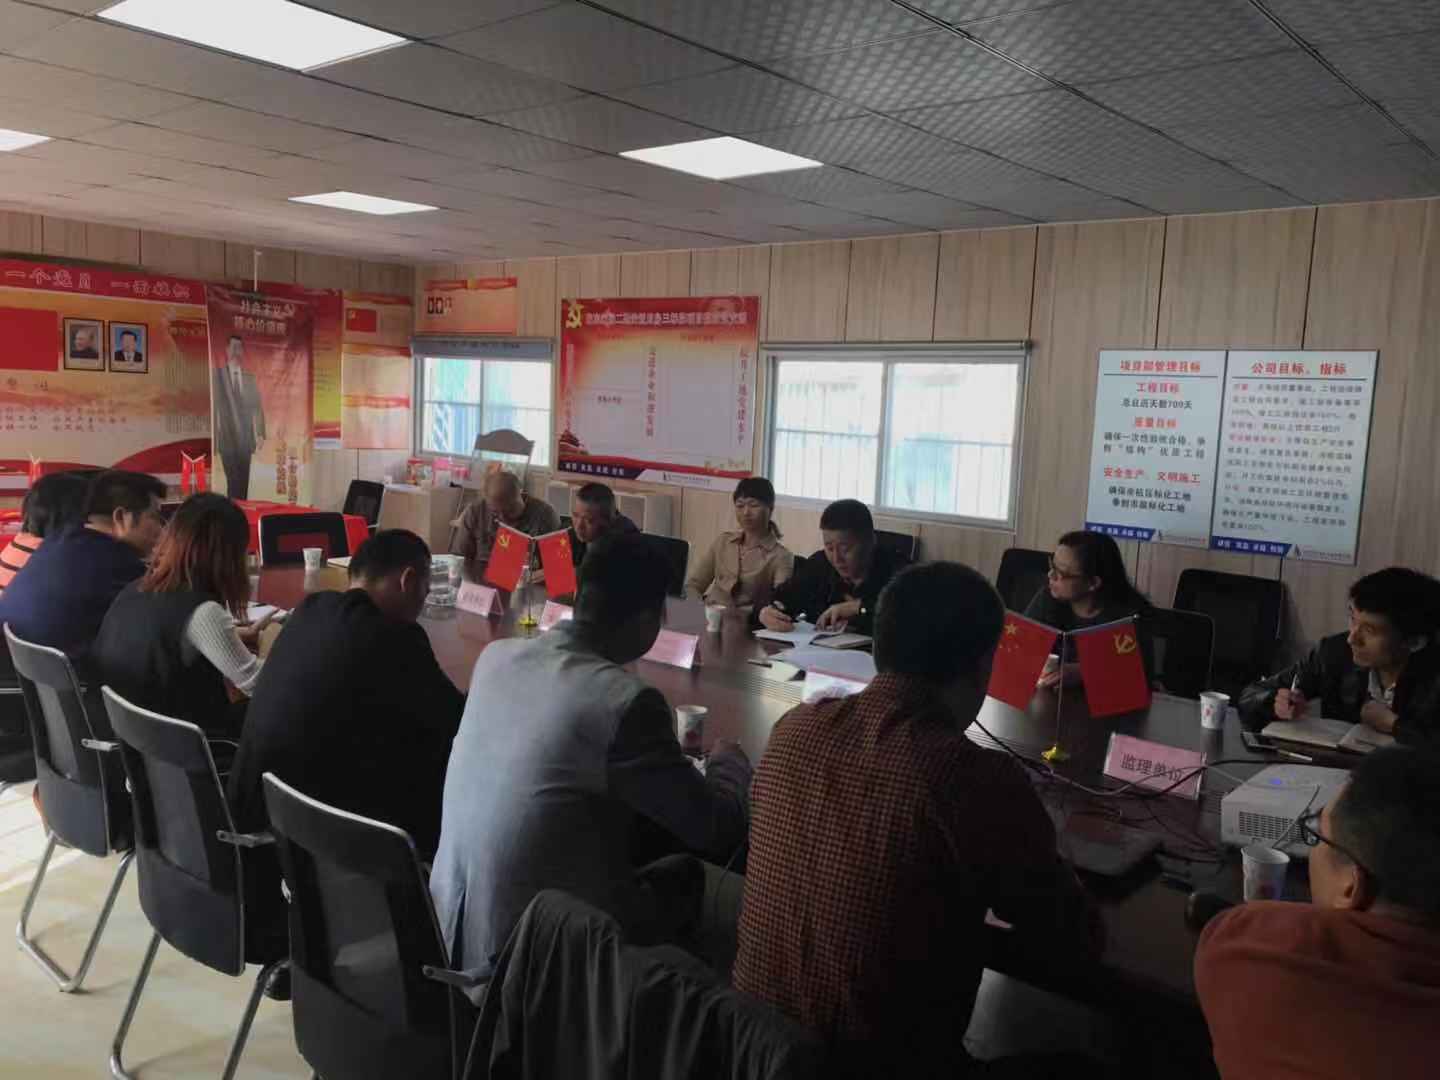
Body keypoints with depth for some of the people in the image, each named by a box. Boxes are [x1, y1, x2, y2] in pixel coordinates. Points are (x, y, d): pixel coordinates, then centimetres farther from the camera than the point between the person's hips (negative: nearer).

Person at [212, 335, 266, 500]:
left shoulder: (250, 378, 13)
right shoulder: (218, 374, 0)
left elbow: (258, 407, 10)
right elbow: (214, 406, -4)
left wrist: (260, 434, -1)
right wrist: (214, 436, -11)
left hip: (245, 439, 3)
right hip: (227, 437, -3)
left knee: (244, 480, 3)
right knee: (233, 480, -9)